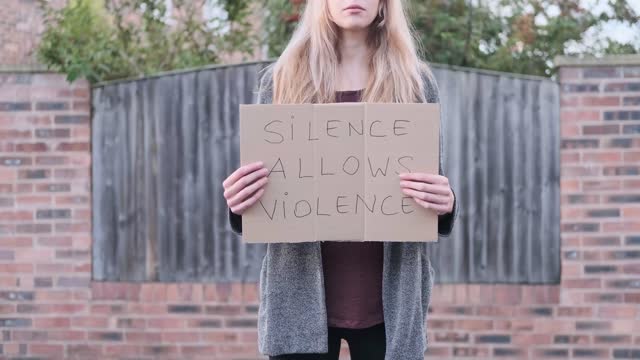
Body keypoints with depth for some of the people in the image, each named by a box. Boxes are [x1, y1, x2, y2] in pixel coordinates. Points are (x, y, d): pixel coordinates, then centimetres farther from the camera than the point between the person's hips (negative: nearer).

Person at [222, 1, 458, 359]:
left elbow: (436, 192, 9)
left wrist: (446, 204, -15)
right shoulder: (280, 80, 6)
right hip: (300, 294, 0)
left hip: (391, 298, 1)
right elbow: (259, 186, 10)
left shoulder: (415, 82, 6)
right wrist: (239, 204, -13)